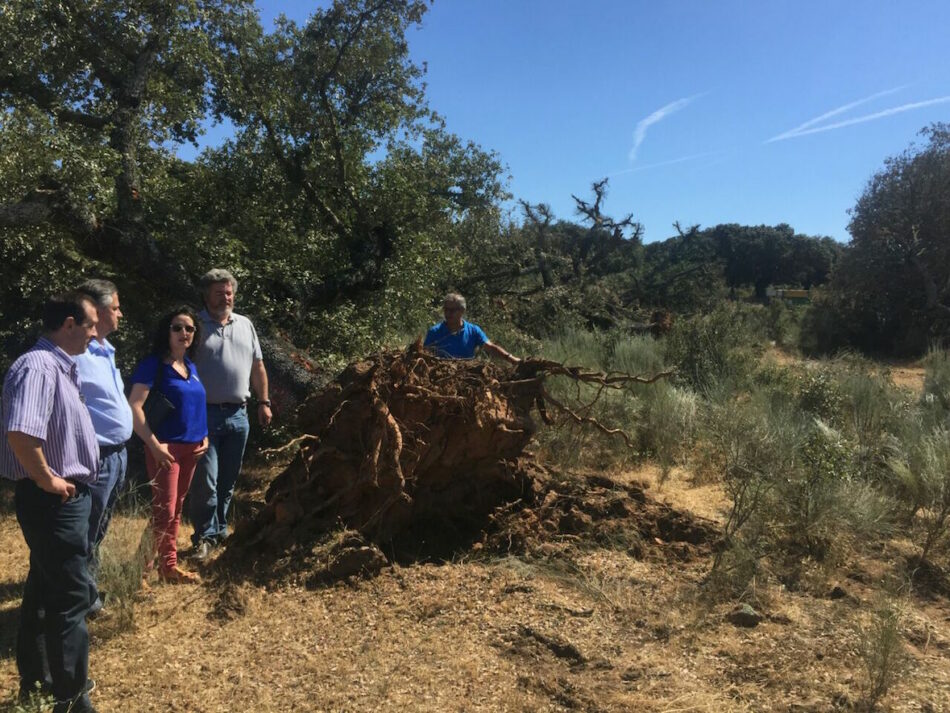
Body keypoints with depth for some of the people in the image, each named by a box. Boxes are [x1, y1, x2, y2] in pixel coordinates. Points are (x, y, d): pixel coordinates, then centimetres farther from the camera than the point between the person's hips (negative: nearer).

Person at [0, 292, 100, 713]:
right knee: (71, 596, -1)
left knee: (45, 591, 20)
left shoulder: (59, 366, 11)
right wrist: (47, 480, -23)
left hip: (66, 498, 10)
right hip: (54, 501, -10)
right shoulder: (38, 367, -21)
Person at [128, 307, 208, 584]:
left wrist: (204, 437, 11)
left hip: (191, 447, 7)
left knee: (176, 507, 15)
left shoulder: (190, 366, 11)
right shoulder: (153, 364, -10)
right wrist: (154, 444, -20)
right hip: (166, 447, -7)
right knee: (165, 508, -3)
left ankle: (164, 562, 26)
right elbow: (134, 407, -17)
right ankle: (169, 566, 9)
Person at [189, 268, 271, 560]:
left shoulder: (245, 325, 12)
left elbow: (257, 366, 16)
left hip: (238, 415, 5)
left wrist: (264, 402, 10)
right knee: (206, 480, -6)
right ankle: (205, 536, 8)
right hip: (206, 414, -5)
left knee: (228, 480, 14)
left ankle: (219, 530, 27)